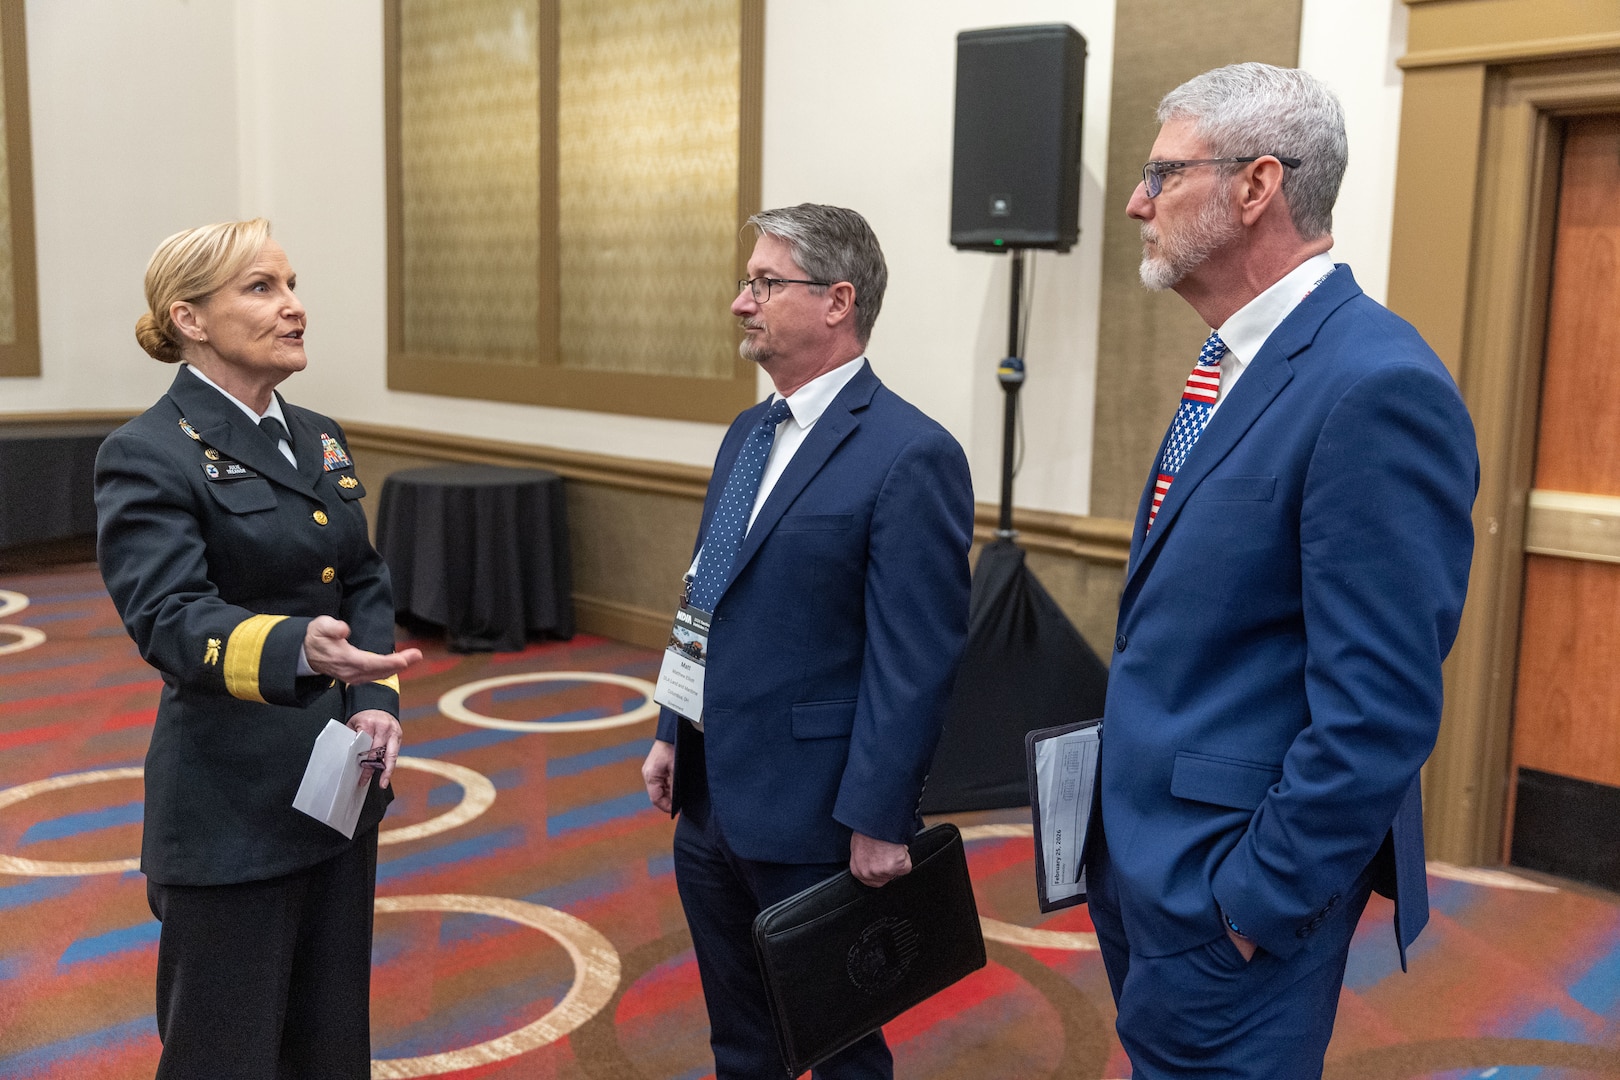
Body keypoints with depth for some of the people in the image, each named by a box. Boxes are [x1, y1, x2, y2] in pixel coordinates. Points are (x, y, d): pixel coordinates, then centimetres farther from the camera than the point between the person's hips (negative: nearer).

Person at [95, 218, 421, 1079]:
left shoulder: (320, 440, 10)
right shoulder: (148, 456, -13)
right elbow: (167, 616, -26)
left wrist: (375, 700, -7)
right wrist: (300, 650, -44)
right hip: (232, 808, -7)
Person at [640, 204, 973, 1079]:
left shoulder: (911, 456, -17)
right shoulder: (746, 434, 10)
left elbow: (914, 665, -19)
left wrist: (877, 824, -19)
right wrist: (674, 735, 15)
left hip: (813, 822, -8)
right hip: (711, 803, 8)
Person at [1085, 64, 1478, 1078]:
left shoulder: (1378, 386, -23)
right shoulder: (1237, 367, 8)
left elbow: (1379, 707, -25)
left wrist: (1264, 900, -18)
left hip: (1227, 887, -9)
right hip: (1144, 844, 9)